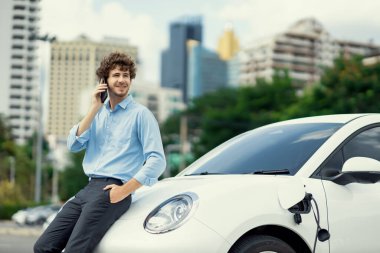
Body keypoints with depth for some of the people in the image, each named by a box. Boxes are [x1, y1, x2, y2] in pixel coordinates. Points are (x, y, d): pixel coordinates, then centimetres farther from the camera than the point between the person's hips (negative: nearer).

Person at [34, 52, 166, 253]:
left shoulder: (140, 114, -2)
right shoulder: (98, 113, 17)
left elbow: (157, 161, -10)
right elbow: (73, 145, 6)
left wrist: (124, 191, -14)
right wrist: (94, 109, -2)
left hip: (111, 192, -7)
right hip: (88, 189, 7)